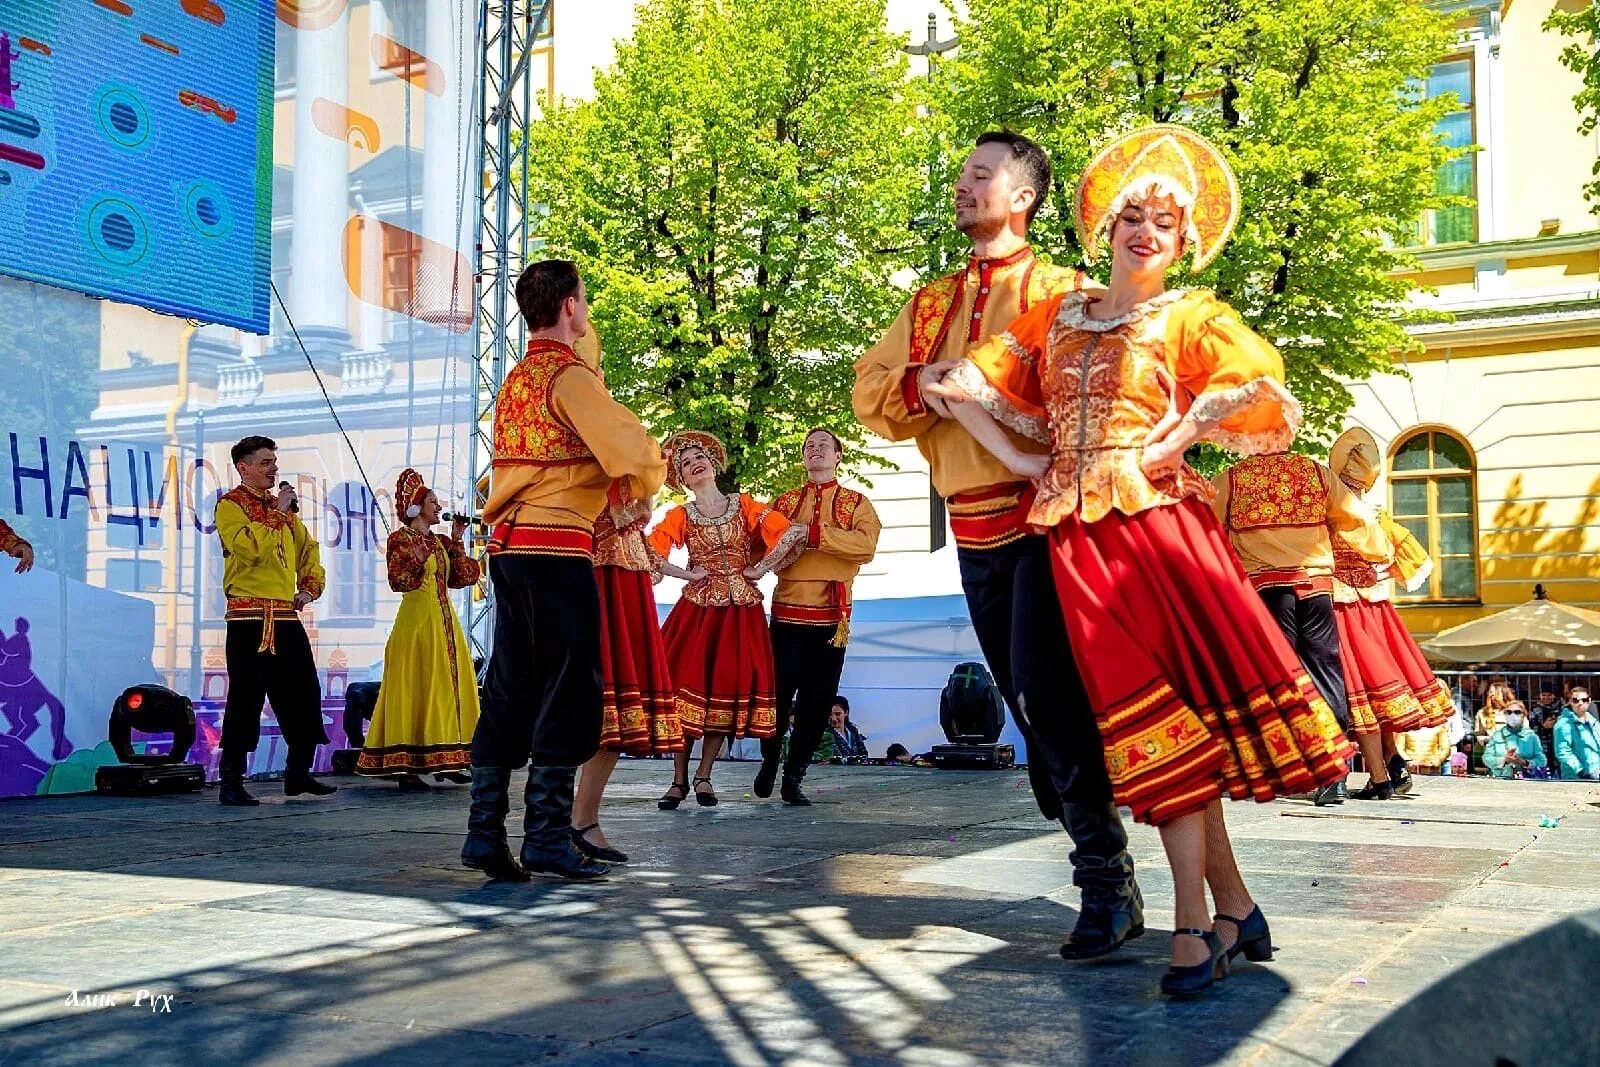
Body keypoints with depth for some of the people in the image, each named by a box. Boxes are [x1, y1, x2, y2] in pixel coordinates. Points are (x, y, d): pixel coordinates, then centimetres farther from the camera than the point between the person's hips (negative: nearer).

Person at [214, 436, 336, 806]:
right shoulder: (231, 504, -3)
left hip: (286, 615, 8)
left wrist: (311, 587, 13)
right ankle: (231, 782, -1)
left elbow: (308, 549, 27)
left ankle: (298, 773, 21)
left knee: (304, 693, 9)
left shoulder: (282, 506, 19)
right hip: (249, 617, -7)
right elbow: (250, 547, -21)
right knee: (246, 699, -8)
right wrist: (276, 512, -12)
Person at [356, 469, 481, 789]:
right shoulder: (401, 539, -4)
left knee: (447, 687, 7)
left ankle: (443, 761, 12)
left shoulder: (441, 542, 16)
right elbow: (398, 581, -13)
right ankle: (407, 766, -8)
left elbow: (463, 578, 9)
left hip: (445, 622, 8)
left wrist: (456, 542, 8)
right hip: (417, 621, -8)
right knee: (417, 688, -9)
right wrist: (417, 561, -29)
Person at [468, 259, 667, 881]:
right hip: (557, 548, -8)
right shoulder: (570, 375, -8)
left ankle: (485, 832, 8)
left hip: (507, 544, 8)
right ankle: (548, 837, -4)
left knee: (509, 691, 9)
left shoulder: (515, 380, 18)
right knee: (568, 692, -4)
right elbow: (636, 456, -16)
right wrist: (634, 496, 4)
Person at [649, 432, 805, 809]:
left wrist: (761, 568, -5)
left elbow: (792, 533, -2)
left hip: (741, 610, 1)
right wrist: (687, 575, -9)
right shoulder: (680, 515, 5)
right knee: (689, 686, -6)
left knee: (729, 690, -1)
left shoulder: (744, 505, 5)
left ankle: (704, 777, 10)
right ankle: (679, 781, 1)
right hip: (697, 607, -1)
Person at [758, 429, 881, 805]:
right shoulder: (784, 502, 15)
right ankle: (769, 761, 22)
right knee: (779, 694, -3)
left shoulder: (856, 503, 8)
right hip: (787, 611, 0)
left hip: (832, 616, 0)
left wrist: (814, 532, -16)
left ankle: (793, 778, 13)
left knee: (816, 702, 2)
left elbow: (867, 545, -11)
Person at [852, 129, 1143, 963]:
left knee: (1046, 693, -16)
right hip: (973, 525, 7)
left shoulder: (1058, 290, 1)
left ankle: (1109, 884, -7)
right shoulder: (931, 303, 20)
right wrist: (921, 384, -8)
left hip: (1041, 514, -7)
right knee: (1025, 699, 10)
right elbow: (869, 389, 12)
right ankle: (1099, 863, 23)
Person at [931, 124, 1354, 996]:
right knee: (1155, 708, -2)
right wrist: (1018, 461, 5)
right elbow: (963, 386, 14)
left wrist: (1172, 443, -10)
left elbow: (1259, 382, -9)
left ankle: (1196, 922, 0)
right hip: (1079, 535, 2)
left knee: (1175, 699, -8)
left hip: (1156, 519, -2)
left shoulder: (1189, 318, 9)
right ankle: (1232, 908, 5)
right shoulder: (1058, 315, 17)